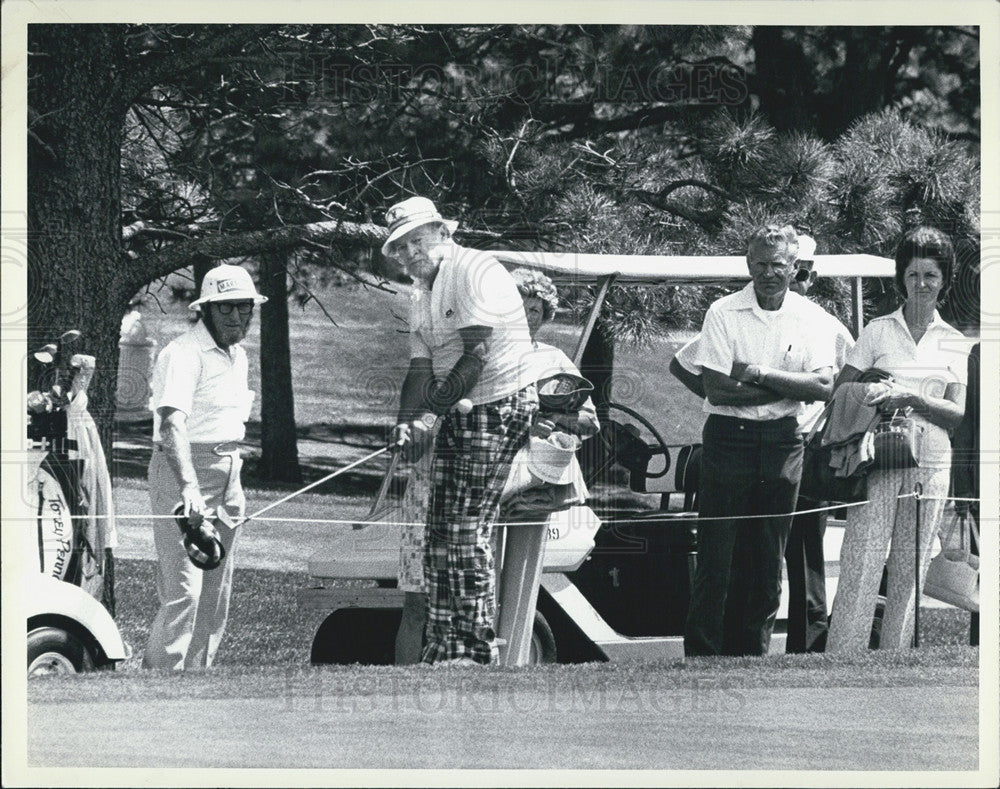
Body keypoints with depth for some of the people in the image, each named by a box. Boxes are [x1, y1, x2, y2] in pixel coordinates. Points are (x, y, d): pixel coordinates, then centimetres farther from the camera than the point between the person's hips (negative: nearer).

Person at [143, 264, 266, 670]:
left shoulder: (238, 355, 14)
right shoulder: (184, 354, -16)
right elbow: (172, 423, -30)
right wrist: (188, 486, -43)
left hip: (227, 470, 9)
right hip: (183, 468, -9)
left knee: (215, 591, 13)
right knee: (183, 590, -15)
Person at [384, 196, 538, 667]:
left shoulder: (474, 272, -14)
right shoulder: (422, 297, 16)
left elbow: (476, 356, -20)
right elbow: (421, 369, 10)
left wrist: (429, 414, -21)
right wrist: (407, 421, -10)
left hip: (499, 411, -9)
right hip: (457, 417, 9)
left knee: (467, 532, -11)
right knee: (438, 534, 7)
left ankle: (477, 649, -7)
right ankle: (441, 649, 11)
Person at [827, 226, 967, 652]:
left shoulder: (955, 343, 10)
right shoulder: (878, 331, 7)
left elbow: (957, 413, 2)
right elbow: (840, 391, 6)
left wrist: (911, 398, -13)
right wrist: (874, 397, -14)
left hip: (930, 464, 2)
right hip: (878, 461, -2)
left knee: (909, 572, 3)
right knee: (860, 567, -10)